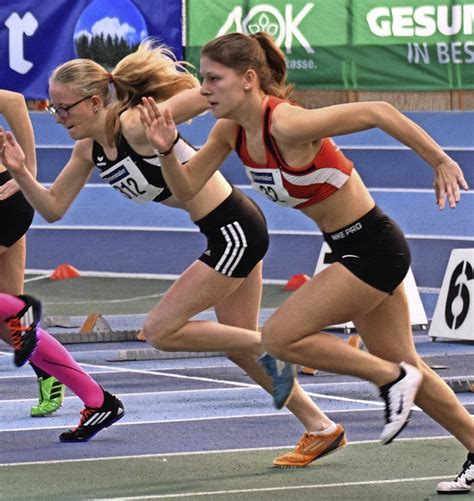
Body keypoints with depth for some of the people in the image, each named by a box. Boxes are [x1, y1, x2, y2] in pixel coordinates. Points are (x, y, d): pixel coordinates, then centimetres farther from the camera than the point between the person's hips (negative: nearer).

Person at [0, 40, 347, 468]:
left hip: (236, 231, -10)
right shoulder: (90, 148, 2)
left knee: (161, 330, -6)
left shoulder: (136, 125, -23)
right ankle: (321, 429, 28)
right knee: (240, 344, 18)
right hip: (227, 233, 10)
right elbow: (53, 208, 6)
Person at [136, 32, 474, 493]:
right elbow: (186, 190, 0)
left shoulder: (287, 125, -27)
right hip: (348, 248, 9)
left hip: (372, 247, -9)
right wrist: (166, 150, -19)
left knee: (279, 337, -12)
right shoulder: (231, 130, -3)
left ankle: (393, 380, 2)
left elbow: (379, 113, -25)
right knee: (402, 365, 18)